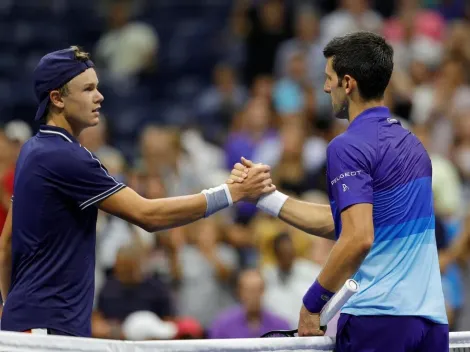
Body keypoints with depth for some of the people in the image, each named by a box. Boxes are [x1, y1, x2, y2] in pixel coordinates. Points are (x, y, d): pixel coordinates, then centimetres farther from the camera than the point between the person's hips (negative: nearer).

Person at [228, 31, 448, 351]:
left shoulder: (349, 147, -9)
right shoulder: (412, 143, 16)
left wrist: (312, 304, -12)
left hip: (376, 317, -7)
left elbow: (358, 238, -21)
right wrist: (265, 196, 20)